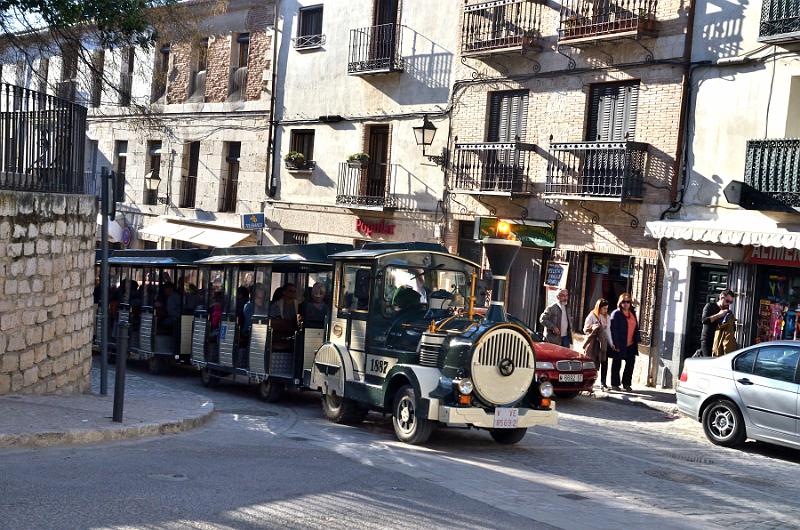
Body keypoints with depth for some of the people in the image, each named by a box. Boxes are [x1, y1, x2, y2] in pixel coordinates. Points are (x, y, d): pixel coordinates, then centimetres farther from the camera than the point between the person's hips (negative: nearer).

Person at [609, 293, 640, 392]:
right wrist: (616, 344, -18)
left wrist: (636, 341, 6)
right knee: (617, 364, 4)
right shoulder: (616, 314, -8)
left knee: (630, 363, 6)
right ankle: (615, 384, 14)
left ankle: (626, 384, 17)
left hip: (630, 345, 6)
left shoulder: (632, 313, 12)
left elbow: (636, 328, 15)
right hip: (619, 345, -6)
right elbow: (614, 330, -13)